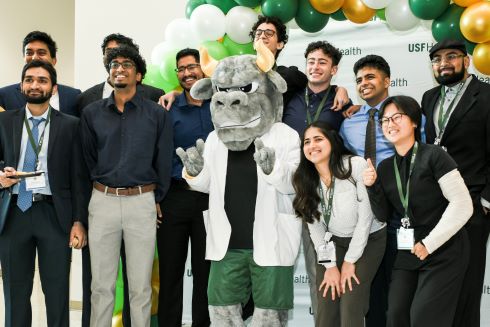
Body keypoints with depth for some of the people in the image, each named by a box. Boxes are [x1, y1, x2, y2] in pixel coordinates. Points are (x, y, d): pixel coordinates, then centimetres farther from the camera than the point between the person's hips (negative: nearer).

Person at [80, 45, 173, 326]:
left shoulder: (157, 114, 1)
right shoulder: (92, 113, 6)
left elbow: (164, 161, 5)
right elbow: (89, 158, 14)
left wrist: (156, 199, 9)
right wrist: (102, 186, 13)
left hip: (142, 203, -1)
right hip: (102, 201, 2)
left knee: (141, 286, 4)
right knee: (102, 284, 7)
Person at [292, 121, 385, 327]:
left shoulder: (356, 166, -22)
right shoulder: (305, 180, -7)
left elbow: (365, 217, -18)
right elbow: (315, 227, -1)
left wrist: (350, 261, -13)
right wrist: (330, 265, -8)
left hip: (368, 240, -4)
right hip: (334, 243, 4)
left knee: (350, 309, -13)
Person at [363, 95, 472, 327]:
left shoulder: (433, 156, -10)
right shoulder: (385, 167, 7)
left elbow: (462, 205, -14)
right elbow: (384, 215, 11)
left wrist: (429, 244, -14)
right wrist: (372, 187, -6)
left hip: (443, 251, -5)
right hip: (406, 253, 5)